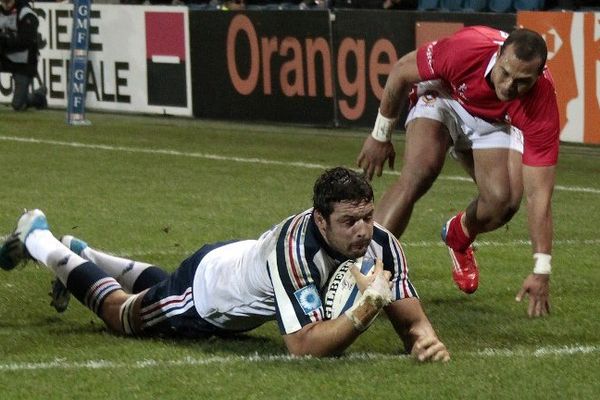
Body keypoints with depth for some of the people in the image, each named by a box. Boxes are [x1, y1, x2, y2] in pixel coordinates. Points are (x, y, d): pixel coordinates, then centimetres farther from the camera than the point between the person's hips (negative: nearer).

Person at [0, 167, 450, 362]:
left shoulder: (380, 244, -29)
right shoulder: (296, 248, -47)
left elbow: (410, 319, -24)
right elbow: (306, 347, -50)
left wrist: (426, 339, -46)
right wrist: (370, 303, -56)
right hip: (203, 290, -6)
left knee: (162, 286, 37)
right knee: (120, 313, 24)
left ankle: (80, 252, 61)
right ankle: (37, 238, 46)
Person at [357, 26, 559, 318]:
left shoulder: (541, 104, -35)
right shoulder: (465, 50, -39)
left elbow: (539, 194, -31)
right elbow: (401, 71, -18)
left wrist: (541, 271, -33)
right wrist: (380, 136, -9)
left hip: (493, 123, 2)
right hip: (443, 98, -2)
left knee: (504, 199, -21)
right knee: (417, 175, -28)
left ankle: (459, 236, 17)